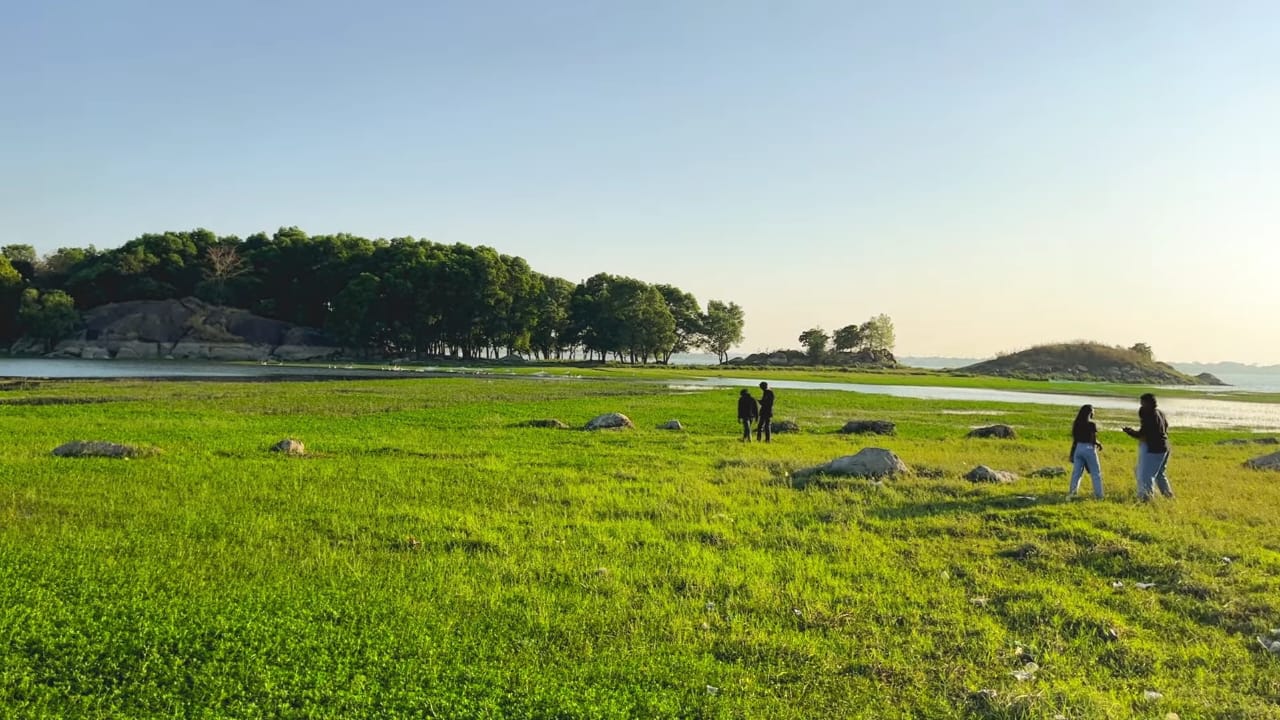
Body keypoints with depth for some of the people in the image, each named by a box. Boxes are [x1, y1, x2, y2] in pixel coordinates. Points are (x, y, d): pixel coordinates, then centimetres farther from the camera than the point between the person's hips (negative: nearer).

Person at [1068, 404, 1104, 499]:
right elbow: (1094, 440, -13)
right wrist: (1099, 444, 8)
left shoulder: (1076, 424, 2)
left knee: (1076, 472, 11)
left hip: (1078, 448, 4)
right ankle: (1099, 495, 8)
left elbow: (1074, 439, 5)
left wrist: (1072, 454, 12)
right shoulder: (1091, 424, -12)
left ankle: (1072, 492, 8)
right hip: (1089, 449, -4)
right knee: (1095, 473, 7)